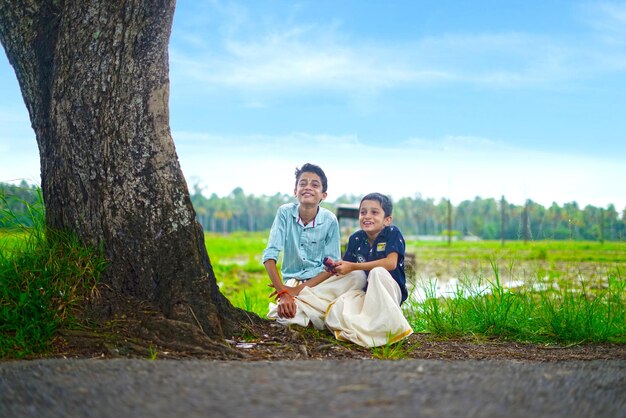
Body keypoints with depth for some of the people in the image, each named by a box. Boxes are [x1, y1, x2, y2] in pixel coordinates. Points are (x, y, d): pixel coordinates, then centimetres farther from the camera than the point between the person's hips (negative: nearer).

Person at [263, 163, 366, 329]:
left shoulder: (330, 220, -7)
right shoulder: (285, 213, -8)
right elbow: (270, 255, -14)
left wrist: (299, 289, -19)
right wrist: (283, 293, -25)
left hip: (321, 281, 2)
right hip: (292, 282, -2)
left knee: (359, 276, -28)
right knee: (286, 316, -35)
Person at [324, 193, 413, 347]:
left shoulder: (392, 233, -9)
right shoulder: (356, 239, 5)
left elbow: (391, 263, -24)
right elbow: (347, 270, 9)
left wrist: (353, 266, -22)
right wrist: (337, 267, -16)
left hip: (390, 291, -3)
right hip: (365, 292, 3)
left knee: (377, 272, -37)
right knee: (336, 313, -26)